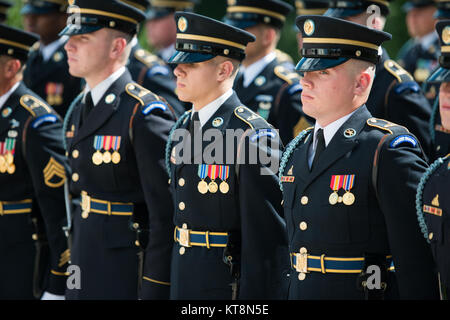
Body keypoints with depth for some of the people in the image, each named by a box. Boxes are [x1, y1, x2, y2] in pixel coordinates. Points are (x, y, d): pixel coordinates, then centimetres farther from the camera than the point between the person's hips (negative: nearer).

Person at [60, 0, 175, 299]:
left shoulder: (145, 114, -15)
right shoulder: (79, 109, 12)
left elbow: (165, 210, -17)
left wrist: (155, 289, -18)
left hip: (128, 272, -8)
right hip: (85, 265, 8)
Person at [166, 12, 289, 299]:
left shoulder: (254, 137, -15)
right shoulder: (183, 128, 11)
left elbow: (266, 238, -17)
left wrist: (255, 295, -19)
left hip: (229, 287, -8)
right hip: (182, 285, 8)